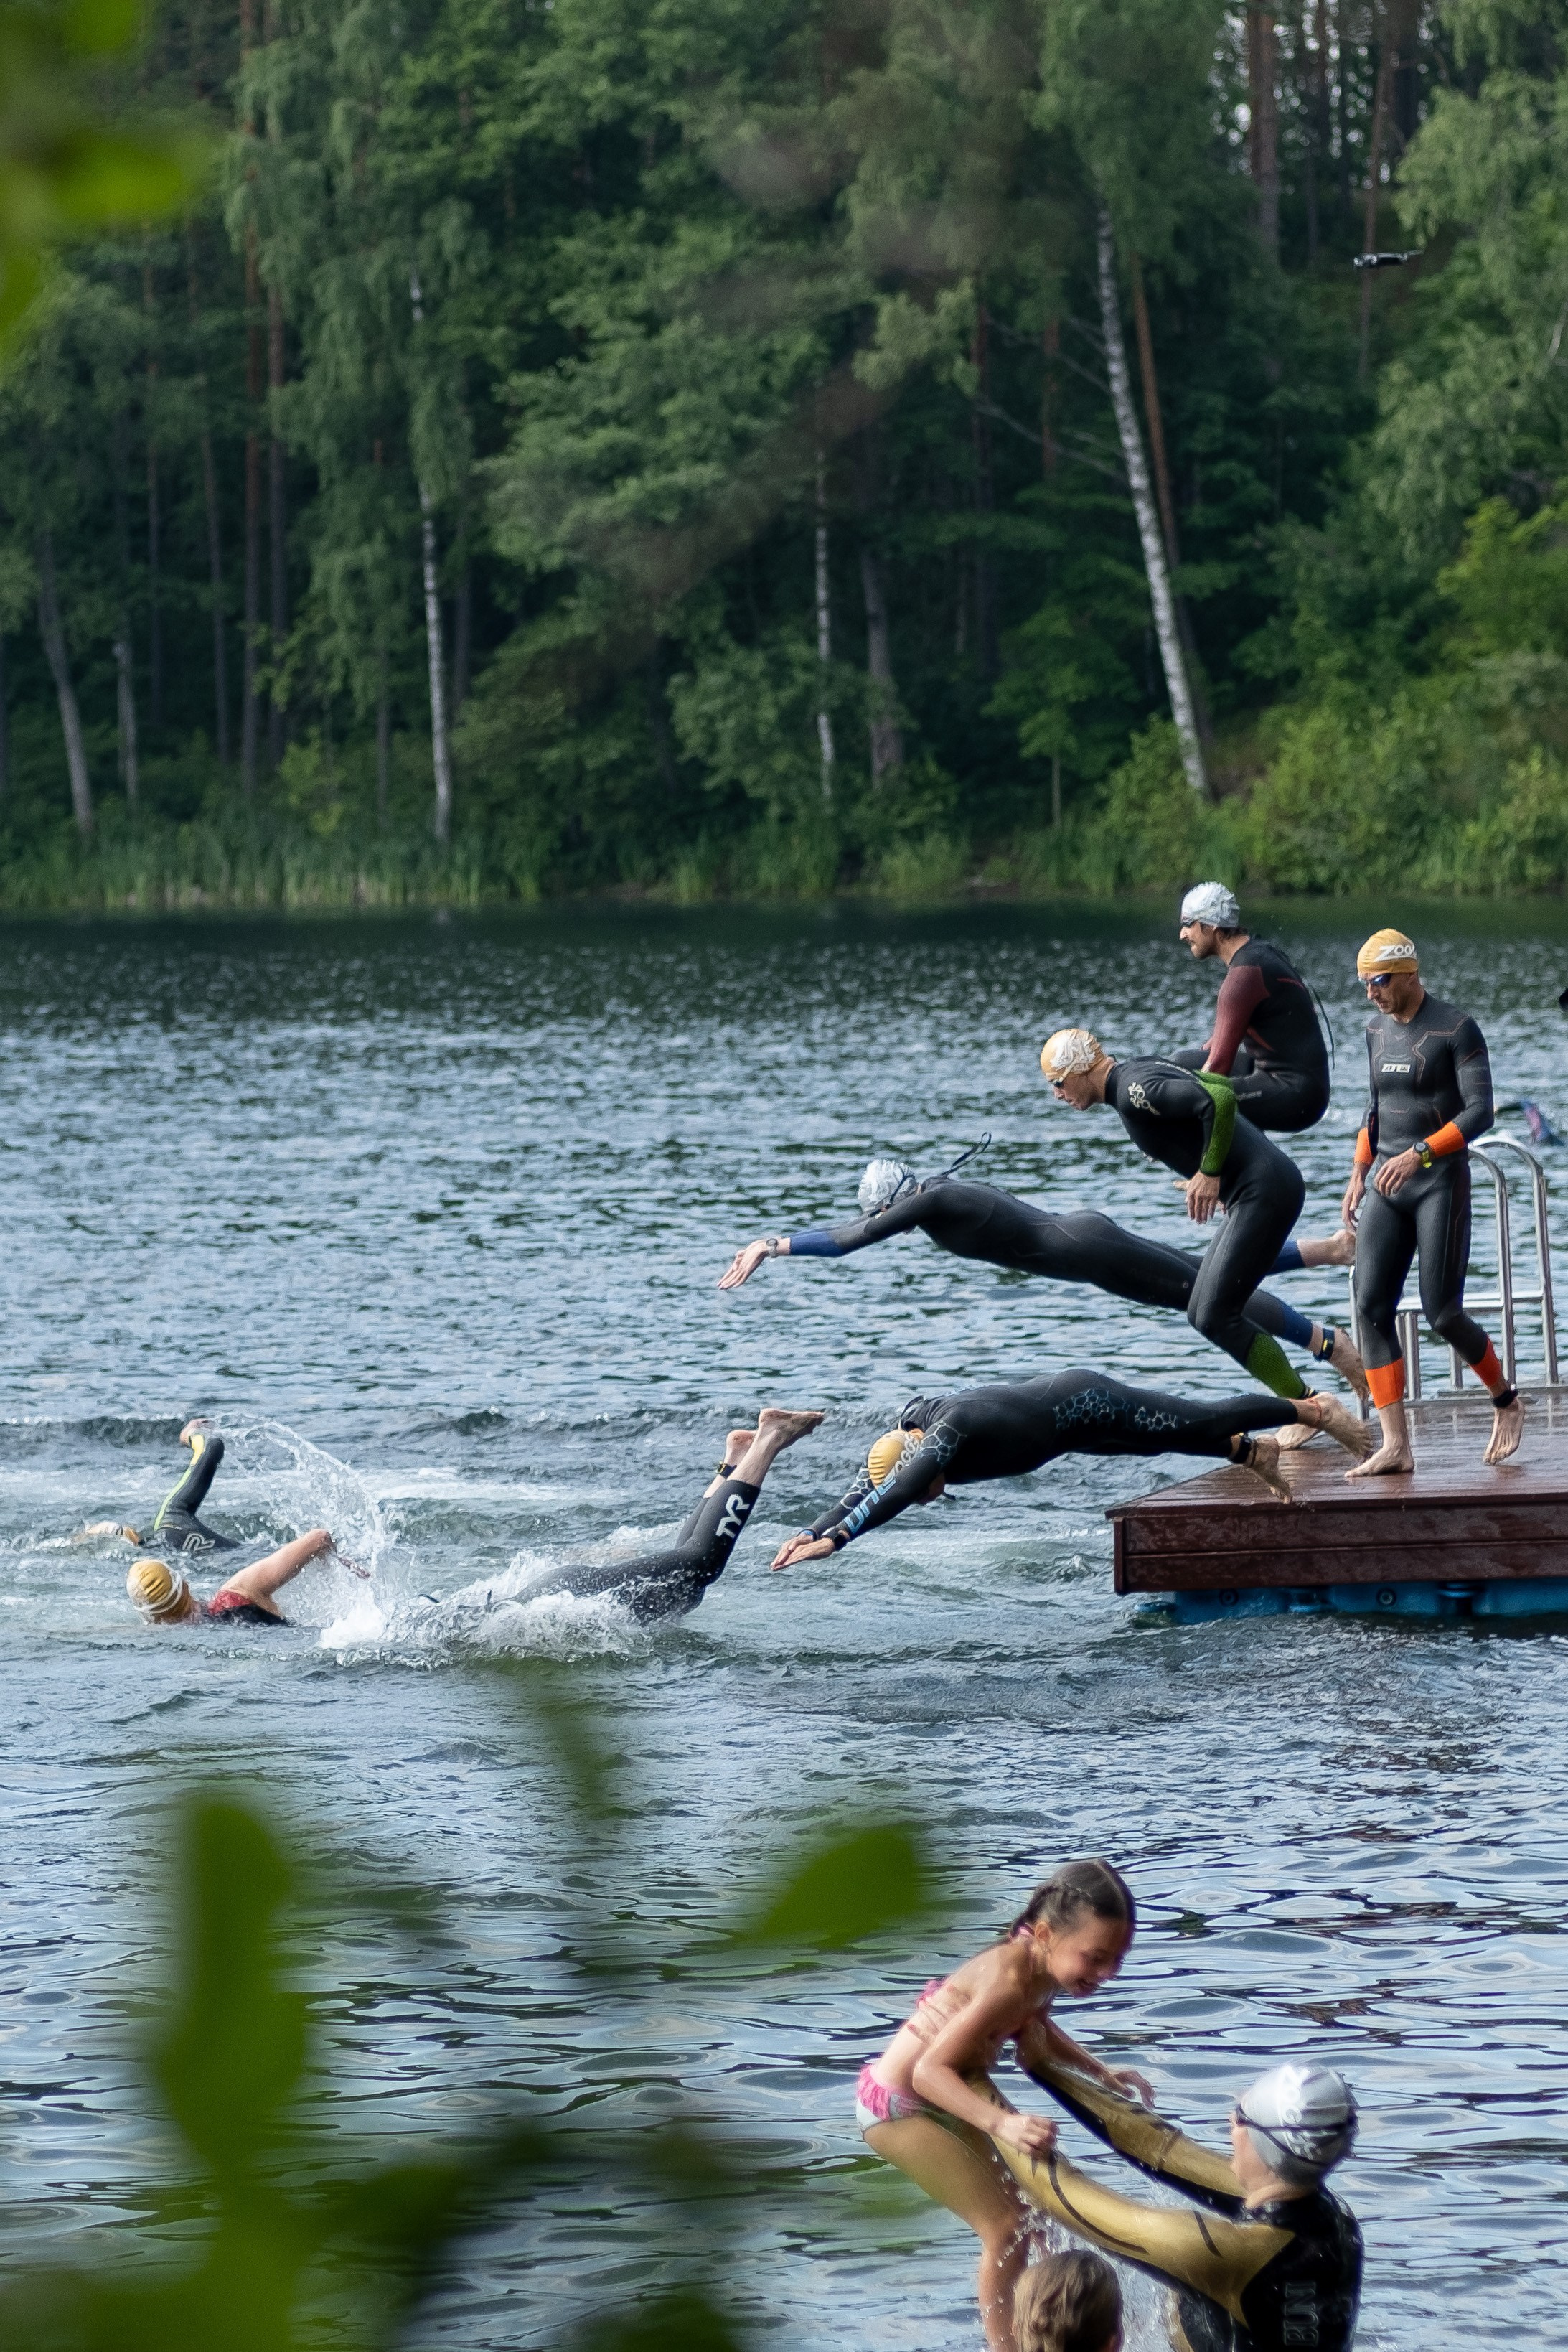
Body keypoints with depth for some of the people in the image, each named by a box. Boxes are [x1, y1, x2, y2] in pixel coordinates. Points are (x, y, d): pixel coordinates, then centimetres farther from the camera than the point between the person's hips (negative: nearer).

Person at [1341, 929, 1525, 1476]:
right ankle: (1395, 1446, -11)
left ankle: (1506, 1399, 21)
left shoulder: (1456, 1030, -9)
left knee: (1441, 1312, -8)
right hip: (1387, 1187, 6)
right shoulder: (1378, 1030, 13)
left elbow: (1479, 1112, -15)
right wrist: (1358, 1175, 15)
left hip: (1441, 1182, -6)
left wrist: (1419, 1154, -25)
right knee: (1371, 1306, -9)